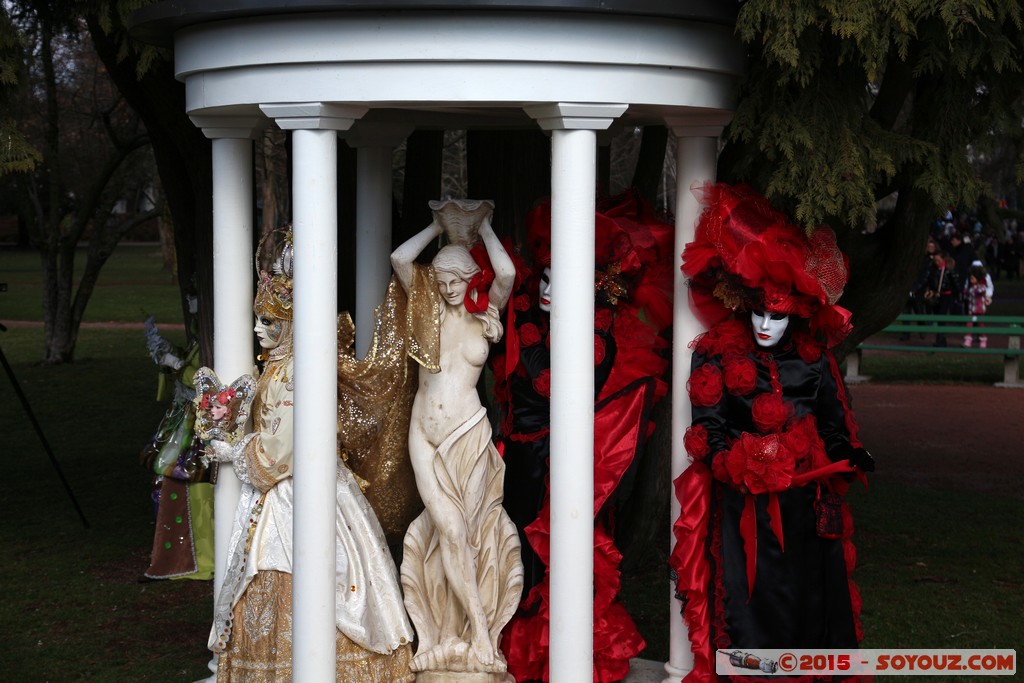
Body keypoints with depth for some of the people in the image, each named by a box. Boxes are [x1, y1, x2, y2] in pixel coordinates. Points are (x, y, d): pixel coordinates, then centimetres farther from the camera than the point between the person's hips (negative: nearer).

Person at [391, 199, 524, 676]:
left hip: (468, 432, -1)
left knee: (455, 529, -1)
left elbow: (506, 272, -15)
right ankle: (481, 638, -6)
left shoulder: (485, 314, 3)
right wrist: (440, 226, 2)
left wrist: (481, 227, -2)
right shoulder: (428, 310, 6)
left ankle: (463, 637, 5)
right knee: (449, 527, -9)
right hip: (425, 431, 1)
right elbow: (399, 258, -7)